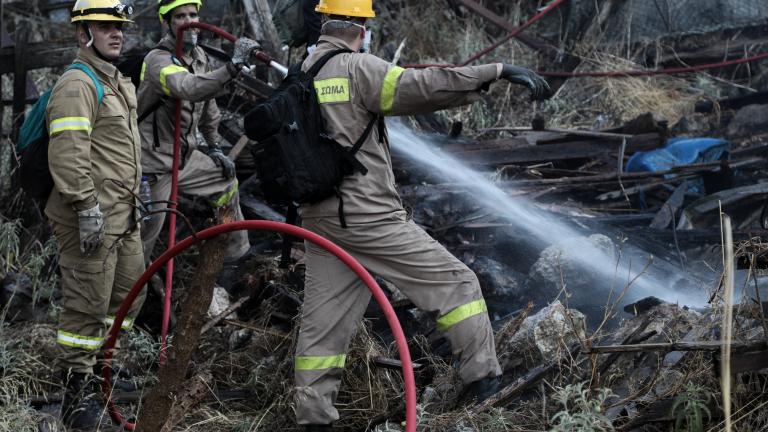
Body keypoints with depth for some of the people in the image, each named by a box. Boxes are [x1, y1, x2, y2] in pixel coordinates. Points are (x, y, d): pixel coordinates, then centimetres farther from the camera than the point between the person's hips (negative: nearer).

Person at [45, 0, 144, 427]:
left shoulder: (120, 82, 19)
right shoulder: (78, 84, -14)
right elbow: (69, 152, -23)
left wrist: (135, 196, 28)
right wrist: (86, 205, -25)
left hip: (124, 214, 10)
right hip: (93, 216, -10)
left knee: (129, 292, 17)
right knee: (88, 304, -6)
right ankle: (78, 390, 1)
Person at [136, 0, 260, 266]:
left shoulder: (199, 56, 5)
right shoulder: (158, 60, -23)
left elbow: (208, 105, 19)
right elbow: (190, 89, -44)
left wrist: (214, 147, 22)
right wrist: (233, 67, -53)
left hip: (187, 155, 8)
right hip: (155, 163, -8)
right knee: (145, 233, -5)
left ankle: (235, 252, 33)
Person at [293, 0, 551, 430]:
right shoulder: (357, 68, -11)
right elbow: (420, 87, -21)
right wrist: (496, 71, -21)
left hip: (320, 220, 7)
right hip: (369, 217, -7)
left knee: (322, 325, 11)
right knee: (456, 282, 2)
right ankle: (485, 383, 1)